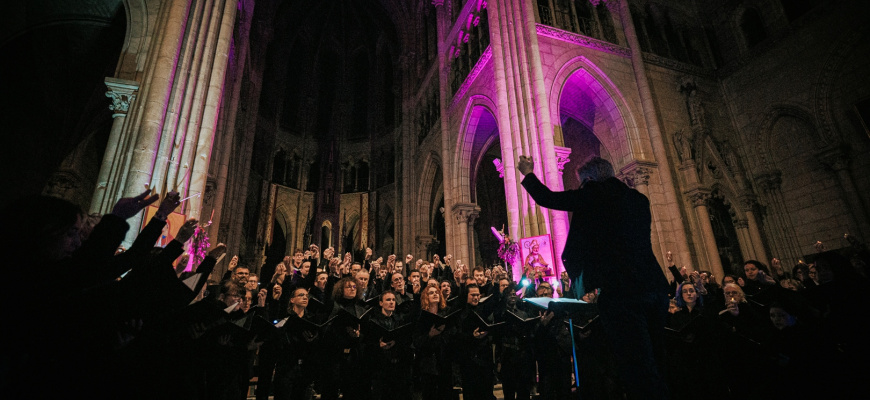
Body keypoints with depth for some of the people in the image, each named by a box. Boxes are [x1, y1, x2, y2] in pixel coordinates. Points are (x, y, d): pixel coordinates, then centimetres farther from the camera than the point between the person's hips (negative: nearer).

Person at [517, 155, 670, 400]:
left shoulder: (593, 194, -2)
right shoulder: (639, 199, 18)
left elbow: (547, 199, 4)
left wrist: (528, 173, 20)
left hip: (620, 289, -8)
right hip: (655, 286, 8)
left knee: (638, 366, -5)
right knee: (653, 364, 18)